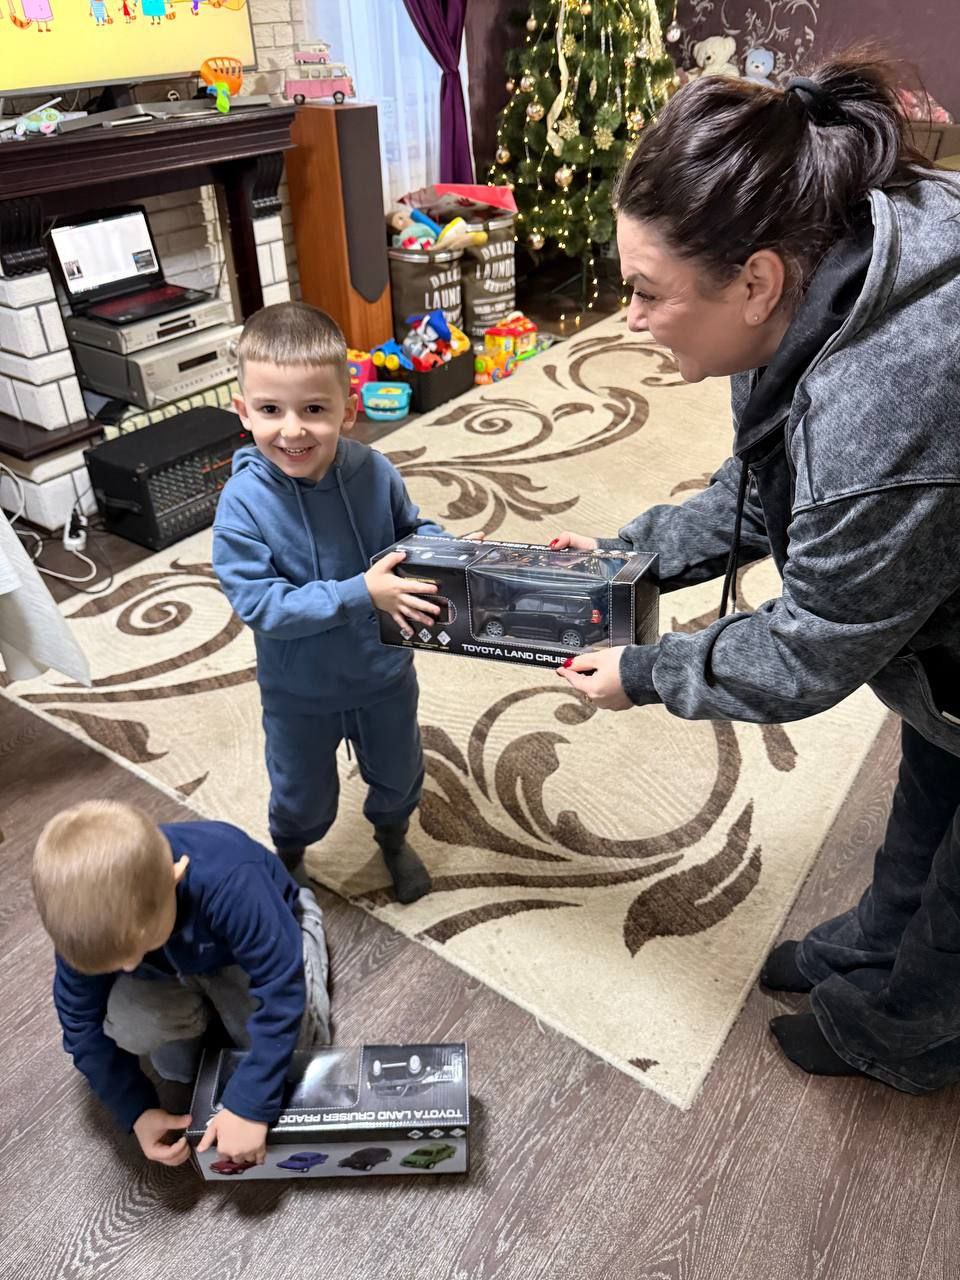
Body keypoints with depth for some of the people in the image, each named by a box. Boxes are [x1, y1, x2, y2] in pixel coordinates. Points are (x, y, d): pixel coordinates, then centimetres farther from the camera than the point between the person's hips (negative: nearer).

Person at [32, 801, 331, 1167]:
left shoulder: (227, 883, -45)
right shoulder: (92, 918, -31)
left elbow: (280, 989, -38)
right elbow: (82, 1021, -16)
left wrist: (249, 1106, -37)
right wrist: (137, 1111, -18)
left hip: (252, 940, -2)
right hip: (172, 967, 2)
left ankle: (305, 925, 17)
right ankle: (202, 1004, 12)